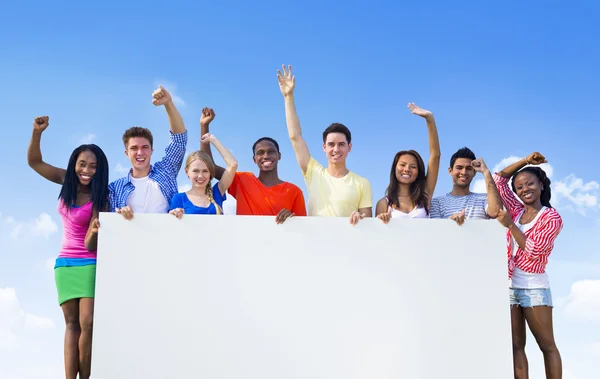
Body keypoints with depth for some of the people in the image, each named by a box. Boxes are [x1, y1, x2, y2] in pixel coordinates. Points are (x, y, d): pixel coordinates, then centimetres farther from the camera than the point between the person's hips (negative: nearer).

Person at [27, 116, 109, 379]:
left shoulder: (100, 197, -12)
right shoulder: (68, 181, 0)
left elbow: (90, 245, -17)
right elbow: (34, 161, 3)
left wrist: (96, 230, -40)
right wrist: (37, 131, -14)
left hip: (90, 264, -4)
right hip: (65, 263, 4)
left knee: (87, 324, -12)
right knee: (72, 323, 0)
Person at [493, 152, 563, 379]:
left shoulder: (551, 217, -5)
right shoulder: (516, 210, 10)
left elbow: (533, 251, -14)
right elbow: (499, 179, 13)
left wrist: (510, 225, -11)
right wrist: (525, 161, 8)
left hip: (534, 287, -5)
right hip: (508, 285, 5)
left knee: (547, 345, 3)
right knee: (515, 345, 3)